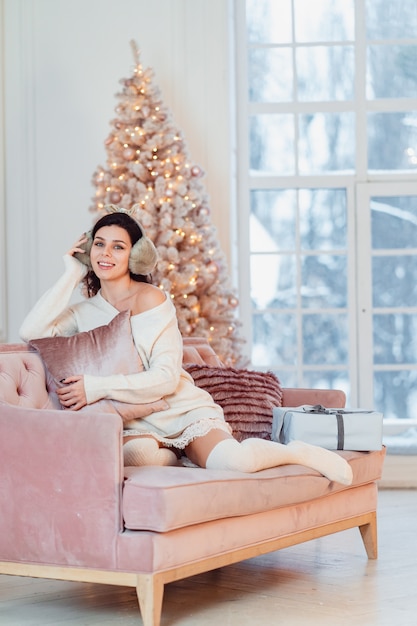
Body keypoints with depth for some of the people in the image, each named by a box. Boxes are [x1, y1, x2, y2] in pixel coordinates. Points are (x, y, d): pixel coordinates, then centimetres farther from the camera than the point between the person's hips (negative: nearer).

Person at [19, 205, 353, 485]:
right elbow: (31, 332, -9)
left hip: (184, 411, -2)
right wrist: (71, 274, -2)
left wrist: (97, 387, -22)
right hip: (136, 424, 2)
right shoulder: (83, 312, 11)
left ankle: (298, 451, -1)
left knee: (231, 461, -32)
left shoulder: (150, 298, -4)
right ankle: (180, 454, -5)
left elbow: (166, 379, -13)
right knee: (137, 453, -38)